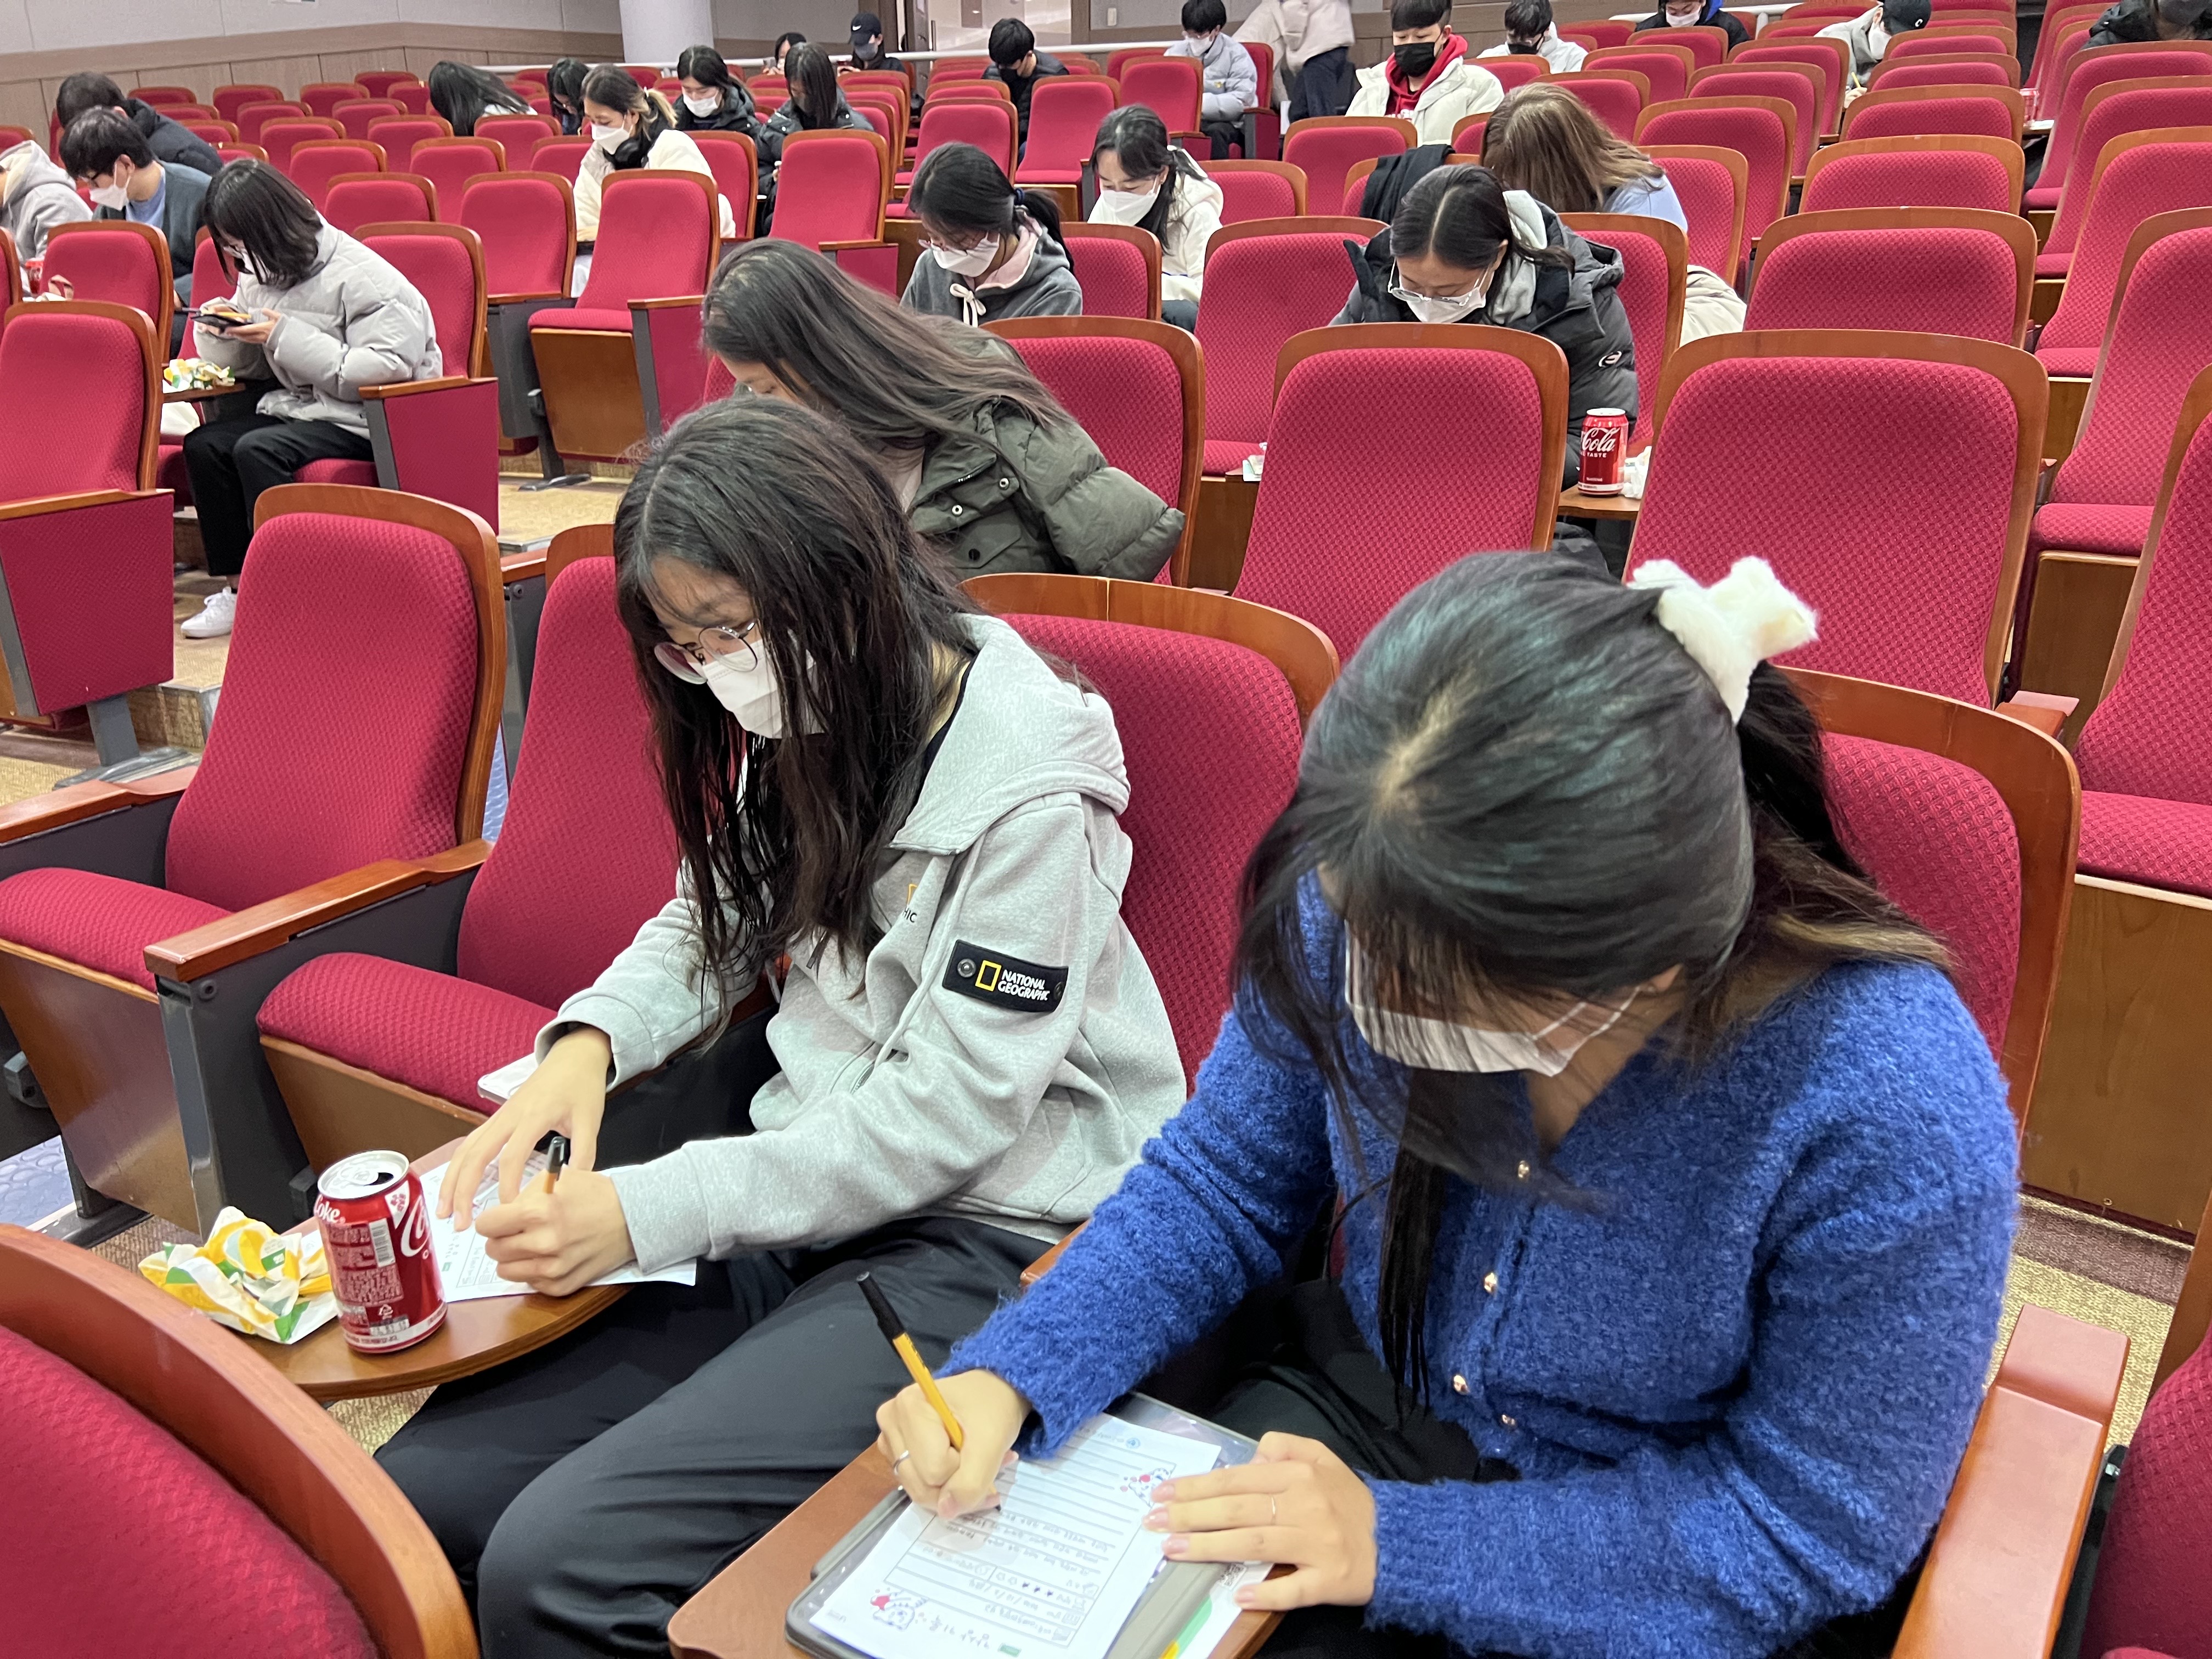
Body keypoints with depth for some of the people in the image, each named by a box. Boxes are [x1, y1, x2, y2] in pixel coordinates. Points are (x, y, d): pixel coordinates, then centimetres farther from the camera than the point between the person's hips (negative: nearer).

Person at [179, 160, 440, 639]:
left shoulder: (358, 275, -14)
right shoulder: (259, 272, 13)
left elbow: (389, 368, -24)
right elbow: (248, 365, 21)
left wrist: (288, 338, -22)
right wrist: (221, 333, -3)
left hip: (367, 422, -8)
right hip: (298, 409, 8)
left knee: (258, 450, -29)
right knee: (204, 445, -15)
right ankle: (239, 587, -9)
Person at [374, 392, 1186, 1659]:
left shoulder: (1027, 785, -18)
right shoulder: (808, 721, 7)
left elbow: (949, 1109, -18)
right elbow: (714, 924, 19)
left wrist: (652, 1210, -19)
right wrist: (589, 1042, -2)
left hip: (979, 1236, -7)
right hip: (797, 1182, 7)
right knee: (420, 1491, -8)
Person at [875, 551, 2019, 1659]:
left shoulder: (1895, 1110, -31)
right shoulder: (1374, 902, -20)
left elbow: (1810, 1522, -18)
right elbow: (1222, 1180, -5)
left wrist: (1404, 1544, -21)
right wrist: (1011, 1376, -18)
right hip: (1356, 1413, 4)